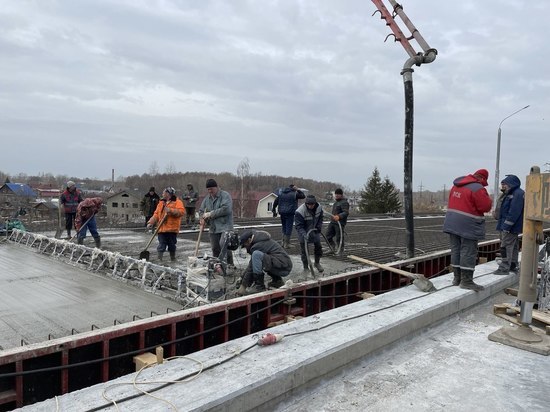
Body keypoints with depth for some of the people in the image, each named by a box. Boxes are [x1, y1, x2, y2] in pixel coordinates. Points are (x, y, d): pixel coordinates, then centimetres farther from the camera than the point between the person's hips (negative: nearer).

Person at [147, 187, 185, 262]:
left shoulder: (177, 202, 1)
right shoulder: (161, 203, 18)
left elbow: (181, 211, -14)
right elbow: (156, 214, 15)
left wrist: (171, 210, -20)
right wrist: (151, 223, 4)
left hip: (172, 228, -4)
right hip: (162, 228, 4)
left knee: (172, 245, 8)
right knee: (161, 245, -1)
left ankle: (173, 260, 22)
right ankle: (159, 259, 4)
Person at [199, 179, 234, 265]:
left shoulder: (225, 195, -7)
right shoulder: (207, 198, 14)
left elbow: (226, 209, -20)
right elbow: (201, 210, 21)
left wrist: (210, 214, -16)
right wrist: (202, 219, -2)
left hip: (225, 227, -6)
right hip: (213, 228, 6)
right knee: (215, 248, 10)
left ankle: (230, 265, -7)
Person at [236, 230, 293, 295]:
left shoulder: (258, 245, -14)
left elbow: (251, 267, -11)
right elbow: (251, 265, 24)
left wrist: (243, 285, -3)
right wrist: (242, 279, 24)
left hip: (283, 267, -10)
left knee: (256, 254, -23)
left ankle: (259, 286, -13)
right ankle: (277, 280, 19)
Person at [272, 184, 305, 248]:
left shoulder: (281, 193, 11)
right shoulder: (294, 194, -3)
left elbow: (275, 202, 9)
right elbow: (303, 196, 6)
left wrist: (274, 211, 14)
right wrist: (298, 190, 11)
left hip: (282, 213, 5)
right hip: (290, 213, -5)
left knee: (284, 228, 17)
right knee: (289, 228, 0)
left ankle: (284, 242, 17)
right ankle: (286, 244, 0)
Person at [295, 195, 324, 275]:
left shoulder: (319, 208, -12)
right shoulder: (300, 212, -30)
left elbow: (320, 218, 8)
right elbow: (299, 226, -28)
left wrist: (319, 227, -5)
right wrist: (304, 234, -42)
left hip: (315, 231, 5)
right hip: (304, 233, -5)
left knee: (318, 247, 12)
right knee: (304, 250, 2)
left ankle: (317, 263, 36)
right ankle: (306, 267, 19)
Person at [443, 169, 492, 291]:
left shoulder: (456, 185, 10)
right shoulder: (477, 188, -15)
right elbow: (486, 207, -13)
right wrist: (485, 196, 4)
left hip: (452, 223, 8)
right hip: (468, 225, -8)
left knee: (456, 249, 12)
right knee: (468, 252, -2)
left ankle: (457, 277, 20)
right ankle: (466, 280, -1)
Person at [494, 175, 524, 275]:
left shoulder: (517, 194, -18)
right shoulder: (512, 193, 15)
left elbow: (514, 212, -24)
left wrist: (506, 226, -24)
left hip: (511, 227, -11)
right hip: (512, 227, 11)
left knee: (506, 246, -9)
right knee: (513, 246, 17)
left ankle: (504, 268, -7)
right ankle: (513, 266, 27)